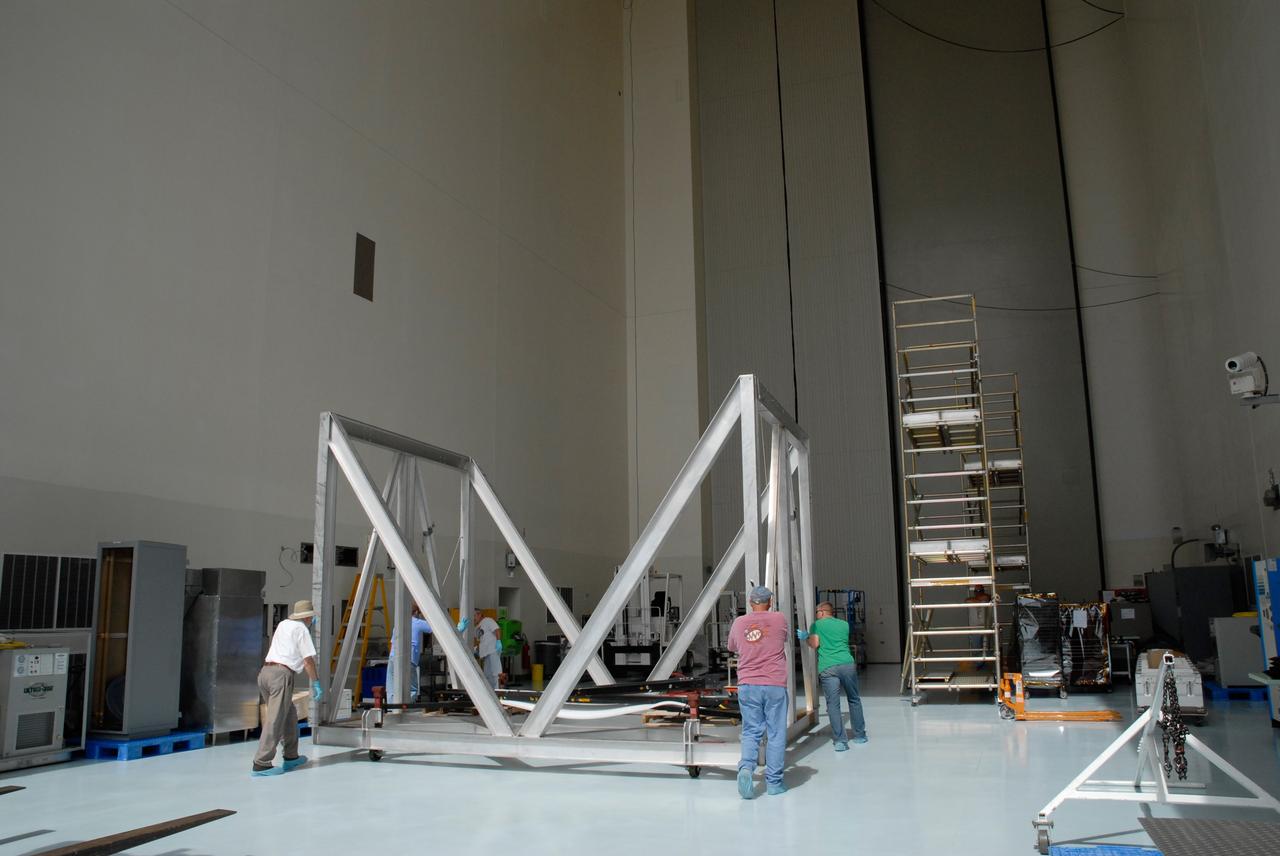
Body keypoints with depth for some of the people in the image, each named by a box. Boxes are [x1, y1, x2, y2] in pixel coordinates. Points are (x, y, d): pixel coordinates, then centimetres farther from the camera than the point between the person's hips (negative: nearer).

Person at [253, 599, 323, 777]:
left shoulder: (283, 624, 20)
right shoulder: (301, 629, 1)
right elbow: (308, 660, -2)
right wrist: (316, 684, 5)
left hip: (265, 671, 8)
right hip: (281, 674, -8)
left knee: (289, 715, 17)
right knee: (275, 720, -8)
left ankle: (291, 757, 22)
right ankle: (261, 764, -12)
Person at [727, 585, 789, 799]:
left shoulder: (739, 623, 4)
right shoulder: (779, 619, -1)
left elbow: (732, 647, 20)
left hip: (747, 685, 2)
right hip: (775, 685, -2)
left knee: (751, 731, 9)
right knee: (776, 734, 7)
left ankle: (746, 767, -14)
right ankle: (774, 782, 10)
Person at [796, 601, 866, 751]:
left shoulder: (817, 625, 10)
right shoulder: (844, 624, 21)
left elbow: (815, 644, -1)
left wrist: (805, 638, 19)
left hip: (827, 668, -3)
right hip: (847, 664, 3)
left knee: (833, 705, -1)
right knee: (854, 700, 17)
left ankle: (839, 740, -5)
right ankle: (860, 735, 24)